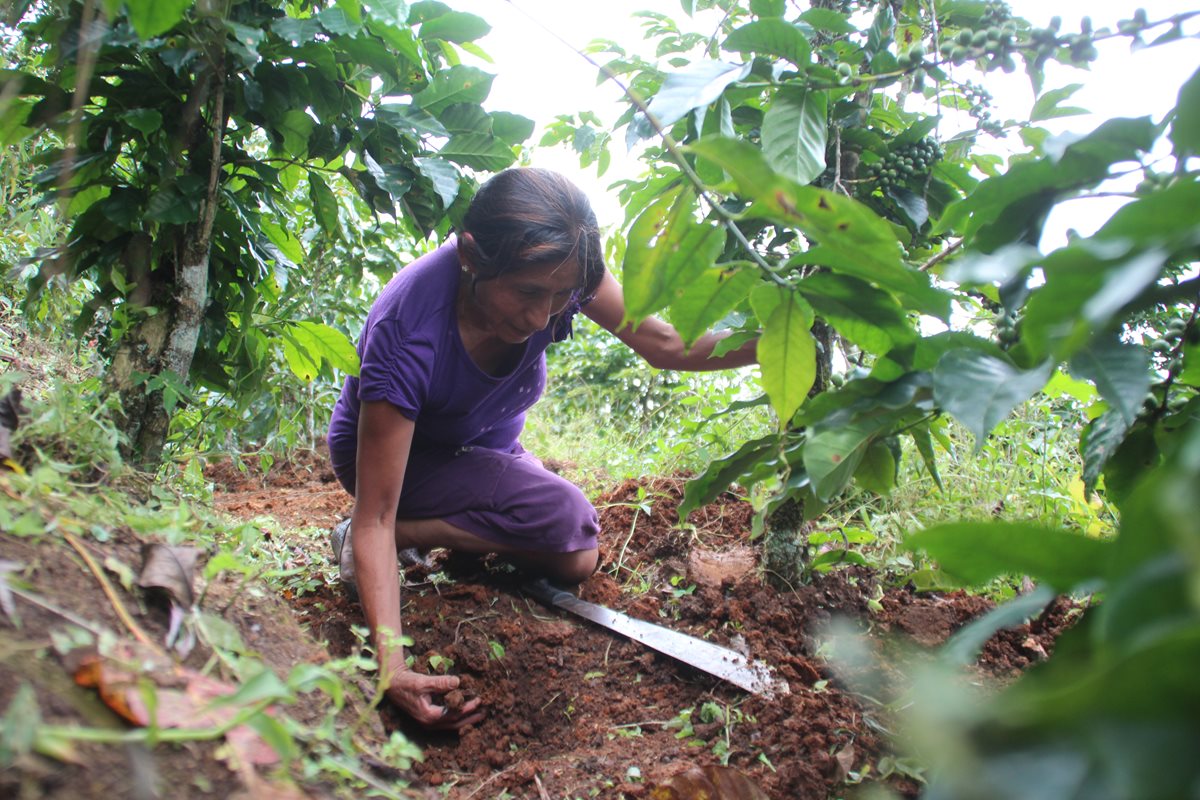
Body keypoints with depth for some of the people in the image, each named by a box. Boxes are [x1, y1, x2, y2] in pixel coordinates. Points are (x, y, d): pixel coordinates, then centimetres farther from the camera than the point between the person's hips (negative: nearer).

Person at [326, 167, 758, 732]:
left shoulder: (554, 272, -27)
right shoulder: (407, 332, -40)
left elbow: (664, 344, -19)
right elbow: (373, 517, -38)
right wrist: (391, 665, -48)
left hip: (486, 448, 6)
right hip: (386, 451, -6)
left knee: (576, 562, -5)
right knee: (564, 521, -28)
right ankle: (405, 534, -10)